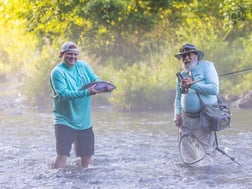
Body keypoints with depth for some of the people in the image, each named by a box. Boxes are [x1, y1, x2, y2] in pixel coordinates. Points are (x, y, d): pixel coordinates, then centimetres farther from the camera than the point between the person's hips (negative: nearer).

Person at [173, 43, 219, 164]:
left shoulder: (206, 66, -2)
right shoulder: (181, 75, 15)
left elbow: (214, 89, -14)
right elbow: (178, 98, 20)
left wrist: (193, 85, -16)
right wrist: (177, 114, 2)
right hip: (186, 119, 6)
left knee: (206, 152, -7)